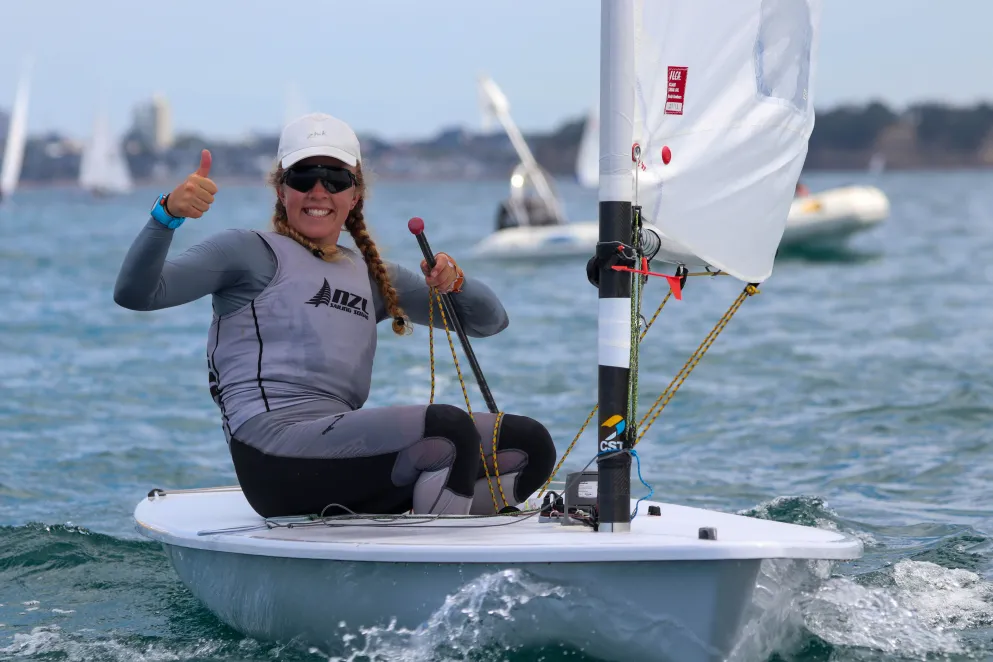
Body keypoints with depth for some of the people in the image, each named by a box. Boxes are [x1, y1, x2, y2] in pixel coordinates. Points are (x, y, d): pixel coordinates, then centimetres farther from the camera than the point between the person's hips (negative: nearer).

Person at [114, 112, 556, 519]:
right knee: (451, 426, -29)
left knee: (530, 443, -3)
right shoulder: (251, 252, 9)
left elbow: (491, 320, 26)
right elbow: (134, 294, -4)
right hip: (275, 453, -7)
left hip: (342, 456, 8)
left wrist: (454, 284, 4)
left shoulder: (371, 276, 27)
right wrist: (168, 214, -21)